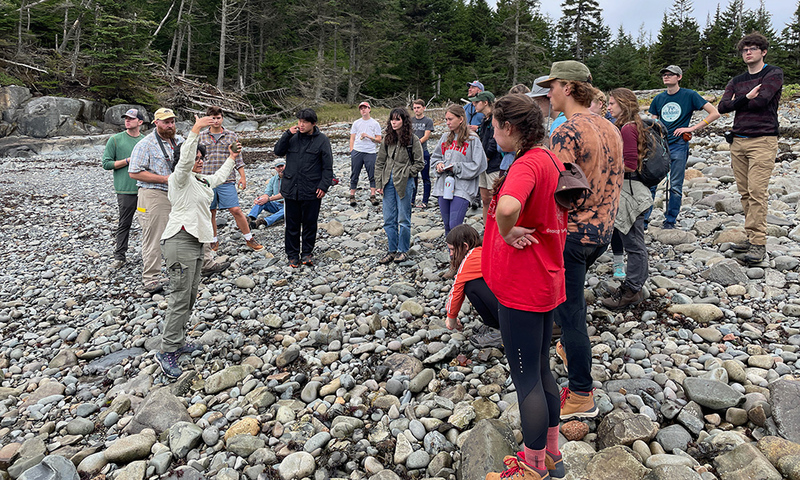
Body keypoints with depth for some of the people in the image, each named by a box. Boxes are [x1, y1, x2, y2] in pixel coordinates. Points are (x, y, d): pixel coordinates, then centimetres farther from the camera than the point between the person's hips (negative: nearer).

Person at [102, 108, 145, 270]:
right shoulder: (115, 139, 2)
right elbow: (106, 163, -2)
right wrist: (128, 161, -11)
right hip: (126, 190, -3)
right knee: (124, 224, 1)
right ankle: (119, 256, 10)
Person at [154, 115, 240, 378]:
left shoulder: (203, 180, 21)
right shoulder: (181, 177, -5)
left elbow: (219, 177, 42)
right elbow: (185, 159, -26)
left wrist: (231, 159, 51)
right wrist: (195, 130, -33)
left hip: (195, 242, 10)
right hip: (180, 241, -10)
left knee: (190, 295, 11)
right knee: (180, 296, -11)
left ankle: (178, 342, 20)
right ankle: (166, 352, -7)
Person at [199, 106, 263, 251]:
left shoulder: (231, 136, 6)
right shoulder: (201, 137, 8)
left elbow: (238, 158, 9)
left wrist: (242, 176, 4)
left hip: (227, 181, -1)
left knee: (236, 210, -5)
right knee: (210, 212, 8)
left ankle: (249, 239, 7)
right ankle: (214, 241, 23)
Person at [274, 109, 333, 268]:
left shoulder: (322, 140, -3)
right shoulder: (293, 137, 6)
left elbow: (328, 166, -3)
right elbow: (278, 151, 2)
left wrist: (324, 186, -10)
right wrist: (287, 134, -8)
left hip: (311, 191, -2)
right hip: (291, 189, 3)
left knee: (310, 223, 9)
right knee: (292, 224, 9)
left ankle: (307, 253, 26)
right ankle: (292, 255, 22)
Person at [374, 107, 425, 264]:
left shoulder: (413, 139, -5)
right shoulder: (387, 140, 8)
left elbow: (419, 163, -3)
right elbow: (379, 162, 11)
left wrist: (405, 173, -11)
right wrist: (379, 183, 5)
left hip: (405, 183, -5)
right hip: (388, 182, 5)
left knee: (403, 219, 3)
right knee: (389, 220, 8)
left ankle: (403, 251, 16)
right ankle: (392, 250, 19)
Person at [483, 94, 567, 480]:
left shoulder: (526, 165, -21)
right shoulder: (550, 159, 9)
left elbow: (507, 207, -43)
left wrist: (506, 233, -23)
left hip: (520, 286, -10)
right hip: (547, 279, 10)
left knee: (526, 378, 4)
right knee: (541, 369, 20)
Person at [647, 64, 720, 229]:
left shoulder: (689, 95, 0)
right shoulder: (658, 98, 11)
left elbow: (715, 113, -1)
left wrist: (692, 128, -8)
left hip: (678, 146, -3)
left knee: (675, 187, 3)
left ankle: (670, 221, 12)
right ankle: (643, 220, 6)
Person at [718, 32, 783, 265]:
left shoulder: (774, 73, 3)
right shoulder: (736, 81, 18)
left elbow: (761, 100, -13)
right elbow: (722, 107, 4)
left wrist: (737, 102, 2)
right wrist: (746, 99, -9)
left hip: (762, 140, -6)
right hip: (738, 141, 6)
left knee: (757, 191, -13)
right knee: (745, 193, 5)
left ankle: (758, 243, -12)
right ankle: (752, 237, 11)